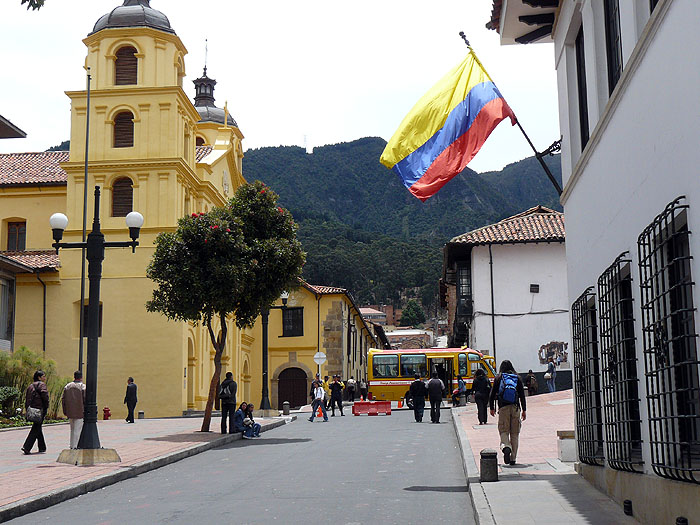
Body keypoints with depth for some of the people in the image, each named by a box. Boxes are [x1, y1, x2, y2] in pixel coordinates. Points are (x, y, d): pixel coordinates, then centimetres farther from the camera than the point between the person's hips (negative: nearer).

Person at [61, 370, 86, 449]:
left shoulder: (67, 386, 9)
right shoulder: (83, 386, -6)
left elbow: (63, 399, 9)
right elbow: (85, 400, -10)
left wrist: (65, 411, 13)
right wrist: (85, 411, -3)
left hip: (69, 413, 5)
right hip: (79, 412, -5)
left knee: (72, 429, 17)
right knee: (77, 429, -2)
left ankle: (72, 446, 19)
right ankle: (74, 446, -6)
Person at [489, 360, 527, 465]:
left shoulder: (498, 378, 5)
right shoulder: (517, 378, 8)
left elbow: (492, 394, 4)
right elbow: (522, 395, 5)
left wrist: (492, 408, 15)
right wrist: (524, 410, 9)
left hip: (503, 408, -1)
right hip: (515, 408, 1)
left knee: (504, 431, 2)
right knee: (515, 433, 9)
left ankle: (506, 447, -29)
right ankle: (513, 458, 9)